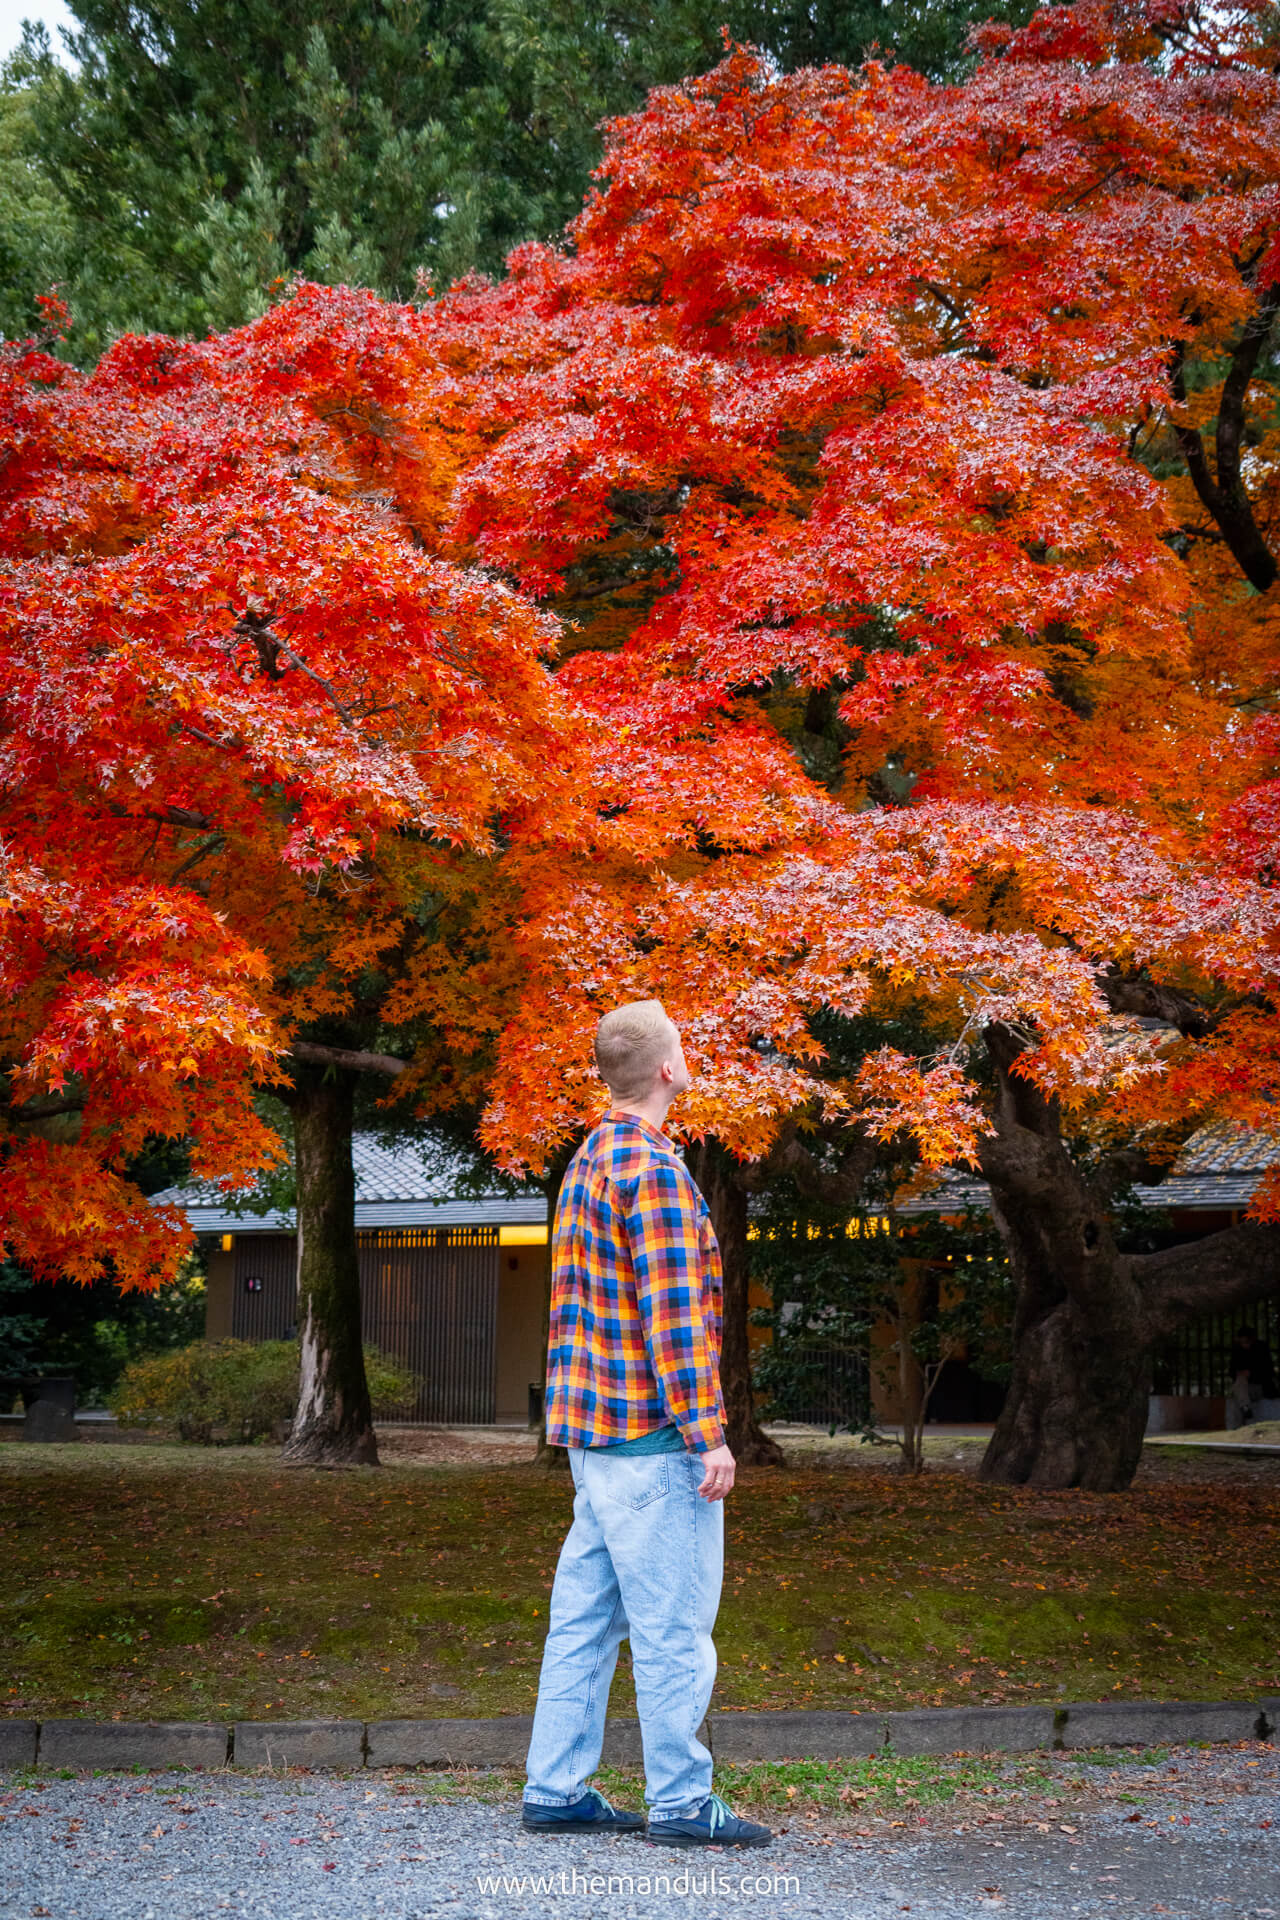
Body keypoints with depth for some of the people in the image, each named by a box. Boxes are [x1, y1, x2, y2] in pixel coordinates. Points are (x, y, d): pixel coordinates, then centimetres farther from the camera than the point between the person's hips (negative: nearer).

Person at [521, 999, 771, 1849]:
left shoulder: (587, 1163, 15)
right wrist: (708, 1433, -18)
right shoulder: (653, 1169, -16)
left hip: (594, 1430, 10)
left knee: (585, 1615, 11)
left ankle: (555, 1789, 14)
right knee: (674, 1623, -4)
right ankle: (681, 1801, 1)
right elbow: (674, 1316, -20)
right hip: (652, 1433, -10)